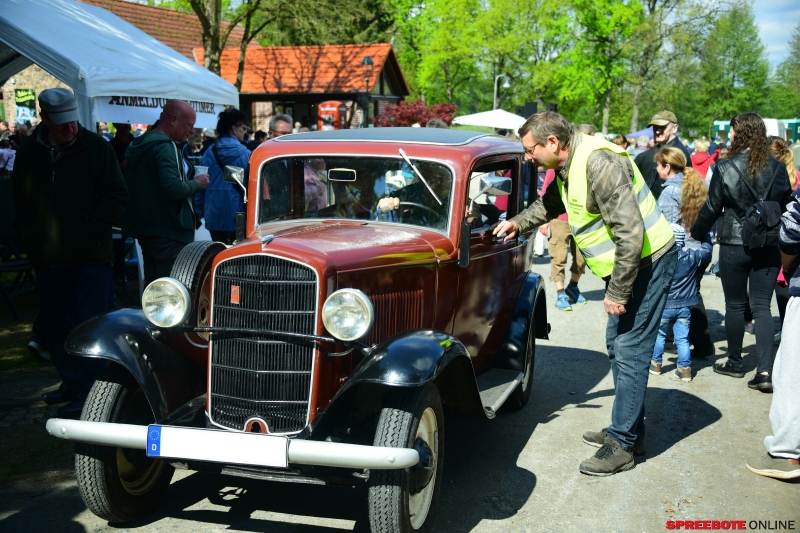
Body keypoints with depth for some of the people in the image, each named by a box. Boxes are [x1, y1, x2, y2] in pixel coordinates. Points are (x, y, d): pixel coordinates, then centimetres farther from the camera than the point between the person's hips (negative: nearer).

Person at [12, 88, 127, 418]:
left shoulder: (95, 147, -5)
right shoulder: (29, 152, 6)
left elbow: (117, 195, -4)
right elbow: (20, 201, 16)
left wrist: (92, 228, -12)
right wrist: (27, 236, 5)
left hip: (90, 257, -5)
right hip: (46, 258, 5)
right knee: (53, 325, 14)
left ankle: (87, 394, 5)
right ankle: (71, 381, 29)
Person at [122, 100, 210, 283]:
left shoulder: (140, 144, 15)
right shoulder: (165, 147, -15)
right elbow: (173, 189, -25)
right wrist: (196, 184, -7)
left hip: (144, 228, 10)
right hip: (168, 232, -10)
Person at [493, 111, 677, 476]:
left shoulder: (599, 163, -25)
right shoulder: (568, 167, 7)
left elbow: (630, 232, -29)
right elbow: (549, 204, 31)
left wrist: (618, 293, -24)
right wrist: (519, 223, 19)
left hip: (647, 260, -10)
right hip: (624, 263, 10)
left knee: (630, 352, -6)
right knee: (618, 346, 17)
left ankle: (622, 446, 2)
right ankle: (629, 430, 29)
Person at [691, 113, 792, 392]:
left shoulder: (725, 169, -11)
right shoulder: (778, 168, -1)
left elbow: (712, 209, -4)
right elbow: (785, 206, 7)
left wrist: (696, 231, 12)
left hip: (734, 246, -3)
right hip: (769, 246, 3)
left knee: (735, 305, 11)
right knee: (762, 306, 7)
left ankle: (735, 363, 24)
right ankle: (765, 370, -2)